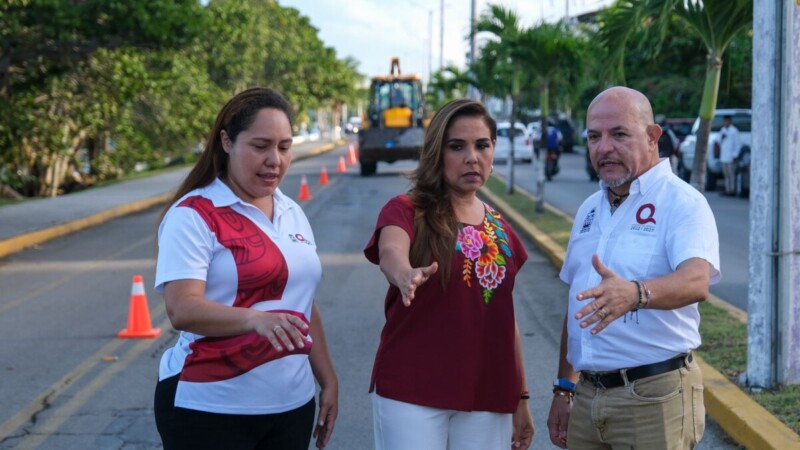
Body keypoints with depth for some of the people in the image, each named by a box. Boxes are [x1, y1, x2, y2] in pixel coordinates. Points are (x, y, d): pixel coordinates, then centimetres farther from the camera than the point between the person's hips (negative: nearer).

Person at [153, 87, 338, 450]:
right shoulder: (194, 215, -10)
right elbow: (182, 309, -22)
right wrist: (256, 319, -36)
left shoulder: (292, 214, 12)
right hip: (209, 410, -6)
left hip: (291, 405, 6)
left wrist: (328, 380, 17)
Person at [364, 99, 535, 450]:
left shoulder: (500, 229, 11)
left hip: (488, 396, 5)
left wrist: (521, 396, 16)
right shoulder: (406, 211, -5)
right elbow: (390, 252, -28)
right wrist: (406, 275, -51)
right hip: (412, 393, -5)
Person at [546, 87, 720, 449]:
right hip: (588, 397, 6)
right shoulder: (590, 209, 14)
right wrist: (564, 389, 15)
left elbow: (696, 280, -28)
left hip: (653, 399, -6)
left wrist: (635, 293, -46)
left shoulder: (682, 203, -9)